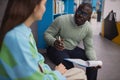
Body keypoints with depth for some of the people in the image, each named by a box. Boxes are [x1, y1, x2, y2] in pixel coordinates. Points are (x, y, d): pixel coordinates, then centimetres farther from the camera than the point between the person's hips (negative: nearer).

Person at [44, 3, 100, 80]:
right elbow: (47, 34, -15)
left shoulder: (88, 28, -8)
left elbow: (89, 47, -5)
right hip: (56, 48, -5)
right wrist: (54, 42, -38)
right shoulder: (61, 20, -21)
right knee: (68, 66, -31)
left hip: (73, 49, 5)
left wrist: (94, 61, -24)